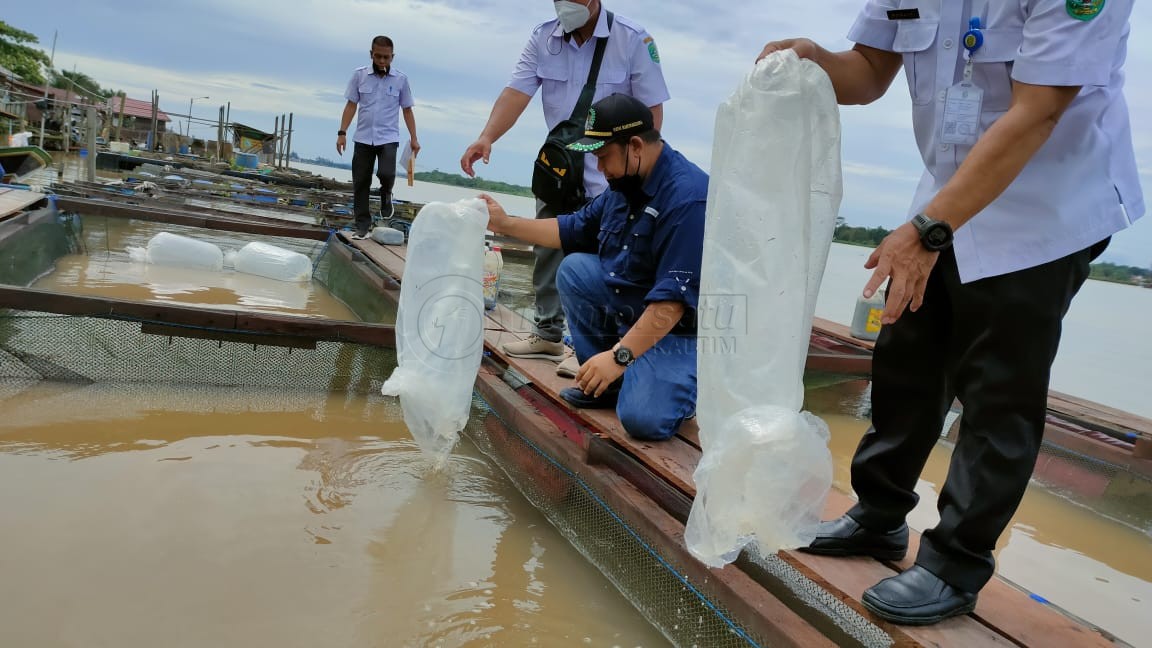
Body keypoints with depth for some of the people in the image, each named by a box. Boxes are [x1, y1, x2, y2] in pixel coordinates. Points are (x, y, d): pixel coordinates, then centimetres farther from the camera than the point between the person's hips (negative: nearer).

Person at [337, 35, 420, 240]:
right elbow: (351, 105, 5)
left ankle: (385, 195, 14)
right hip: (363, 138, 1)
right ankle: (362, 225, 12)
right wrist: (342, 133, -3)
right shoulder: (359, 75, 3)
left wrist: (413, 138, 1)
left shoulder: (401, 79, 3)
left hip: (388, 138, -1)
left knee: (386, 173, -22)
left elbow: (407, 110, 8)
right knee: (360, 182, 1)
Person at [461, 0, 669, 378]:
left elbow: (651, 109, -11)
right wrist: (487, 137, -28)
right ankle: (548, 334, 24)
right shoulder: (542, 38, -2)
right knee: (548, 248, 11)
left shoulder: (633, 39, -12)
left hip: (608, 169, -5)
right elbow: (517, 92, -13)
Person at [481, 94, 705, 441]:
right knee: (574, 269, -4)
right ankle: (606, 382, 3)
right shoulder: (624, 185, 3)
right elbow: (572, 230, 15)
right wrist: (505, 223, 11)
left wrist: (620, 354, -31)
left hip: (681, 328, -9)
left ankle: (690, 379, 7)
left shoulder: (687, 197, -26)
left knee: (643, 418, -27)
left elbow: (673, 299, -31)